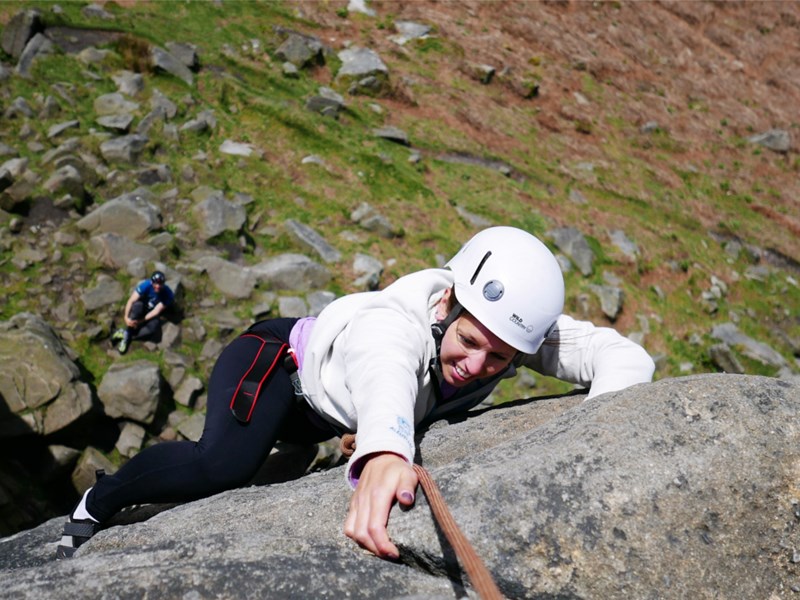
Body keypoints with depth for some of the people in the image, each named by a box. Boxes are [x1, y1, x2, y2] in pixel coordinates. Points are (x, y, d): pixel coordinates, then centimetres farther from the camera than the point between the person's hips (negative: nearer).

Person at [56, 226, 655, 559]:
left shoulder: (515, 323, -27)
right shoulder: (391, 327, -43)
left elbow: (627, 357, -31)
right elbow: (384, 381, -66)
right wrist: (384, 453, -88)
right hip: (276, 355, -7)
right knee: (221, 467, -32)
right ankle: (94, 509, -3)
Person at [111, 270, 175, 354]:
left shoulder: (168, 294, -22)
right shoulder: (146, 285, -22)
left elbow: (156, 311, -23)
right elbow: (131, 301, -23)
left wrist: (140, 321, -30)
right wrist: (126, 317, -33)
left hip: (151, 315, 0)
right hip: (140, 309, 0)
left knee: (154, 327, -35)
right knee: (138, 305, -38)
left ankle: (125, 334, -21)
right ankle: (127, 332, -26)